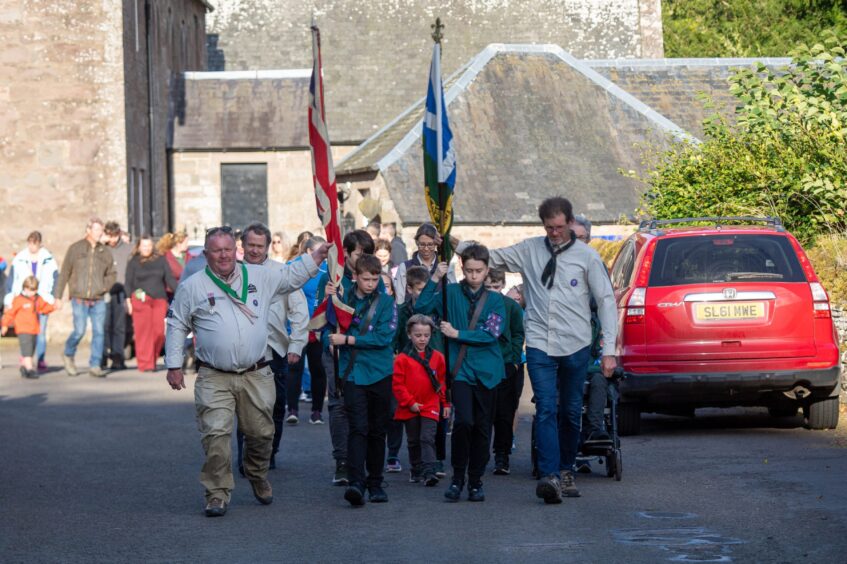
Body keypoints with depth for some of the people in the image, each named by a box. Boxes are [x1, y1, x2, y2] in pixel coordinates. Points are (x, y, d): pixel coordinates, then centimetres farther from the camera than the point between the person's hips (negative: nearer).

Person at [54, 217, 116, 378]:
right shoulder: (75, 249, 0)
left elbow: (112, 274, 19)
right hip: (79, 299, -3)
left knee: (99, 332, -3)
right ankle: (69, 355, 19)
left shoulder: (105, 252, 7)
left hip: (98, 300, 3)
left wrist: (106, 286, -1)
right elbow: (64, 274, 3)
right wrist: (58, 297, 2)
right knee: (79, 331, -9)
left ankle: (95, 366, 4)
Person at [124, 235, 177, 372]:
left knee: (159, 331, -5)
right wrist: (128, 300, -1)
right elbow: (129, 283, 8)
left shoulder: (161, 260, 14)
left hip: (159, 300, 2)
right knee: (144, 331, -7)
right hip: (141, 300, -2)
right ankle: (145, 364, -6)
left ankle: (153, 360, 15)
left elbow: (170, 279, 11)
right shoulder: (133, 262, 9)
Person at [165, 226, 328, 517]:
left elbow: (291, 277, 23)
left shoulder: (259, 276, 8)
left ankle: (258, 477, 37)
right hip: (214, 379, -2)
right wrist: (174, 365, 5)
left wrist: (314, 258, 11)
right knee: (216, 435, -13)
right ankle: (217, 494, -5)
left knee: (261, 433, 10)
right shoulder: (193, 286, 3)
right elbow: (177, 326, 9)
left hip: (256, 376, 2)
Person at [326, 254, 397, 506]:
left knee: (377, 430, 9)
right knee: (358, 428, -12)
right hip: (353, 372, 0)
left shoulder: (385, 302, -1)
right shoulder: (344, 296, 5)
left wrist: (347, 340, -12)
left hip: (380, 372, 1)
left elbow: (383, 337, -11)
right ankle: (355, 483, -21)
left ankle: (375, 483, 19)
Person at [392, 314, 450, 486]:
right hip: (410, 409, 0)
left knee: (427, 439, -11)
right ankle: (416, 471, 28)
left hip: (430, 407, 0)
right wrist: (410, 403, -9)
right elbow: (398, 384, -5)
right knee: (414, 441, 14)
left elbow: (443, 382, 10)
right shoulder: (402, 359, -4)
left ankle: (429, 472, -19)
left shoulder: (437, 357, 3)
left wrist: (446, 404, 9)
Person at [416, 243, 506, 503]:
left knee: (482, 427, 5)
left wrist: (457, 334, -11)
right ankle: (457, 477, -2)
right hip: (461, 368, -2)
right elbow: (421, 307, -7)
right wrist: (435, 279, -15)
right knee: (463, 420, -17)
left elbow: (492, 334, -6)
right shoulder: (451, 293, 4)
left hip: (487, 370, 2)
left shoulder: (495, 300, 5)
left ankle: (476, 481, 17)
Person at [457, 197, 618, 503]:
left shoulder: (587, 256, 0)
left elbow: (606, 301, 0)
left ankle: (566, 470, 26)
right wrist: (456, 245, -2)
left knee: (571, 412, 10)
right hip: (539, 344, 0)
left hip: (575, 345, 0)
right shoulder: (529, 250, 6)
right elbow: (491, 257, 13)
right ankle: (550, 476, -21)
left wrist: (609, 350, -5)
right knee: (546, 409, -12)